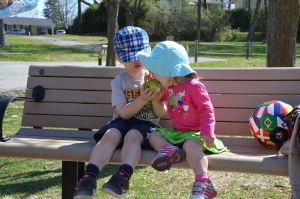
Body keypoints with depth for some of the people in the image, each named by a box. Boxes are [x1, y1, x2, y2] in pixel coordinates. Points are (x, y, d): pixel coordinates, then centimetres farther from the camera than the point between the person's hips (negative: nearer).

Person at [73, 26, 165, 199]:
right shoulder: (119, 81, 6)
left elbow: (160, 112, 4)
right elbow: (123, 113, -6)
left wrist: (155, 99, -17)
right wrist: (142, 99, -20)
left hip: (147, 122, -1)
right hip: (123, 121, 1)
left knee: (133, 135, -35)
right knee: (111, 134, -32)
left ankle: (123, 178, -50)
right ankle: (90, 177, -43)